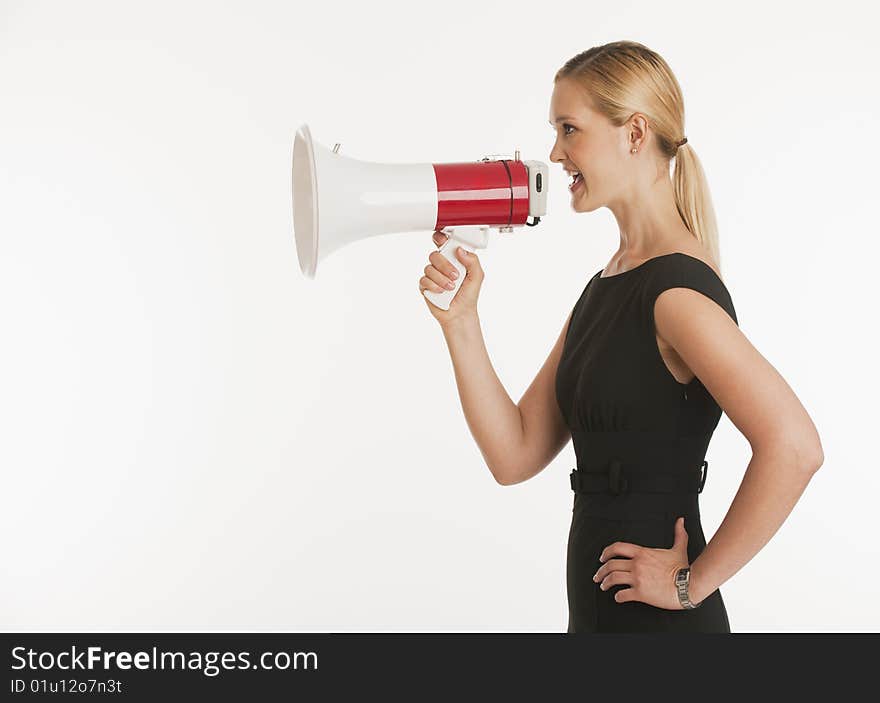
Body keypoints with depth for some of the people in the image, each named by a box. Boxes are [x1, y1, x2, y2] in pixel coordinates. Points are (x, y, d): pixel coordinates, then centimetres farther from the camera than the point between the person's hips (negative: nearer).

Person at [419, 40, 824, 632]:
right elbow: (516, 456, 4)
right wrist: (460, 318, -4)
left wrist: (695, 580, -20)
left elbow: (793, 446, -30)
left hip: (660, 618, -9)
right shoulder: (607, 286, 8)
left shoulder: (678, 289, -18)